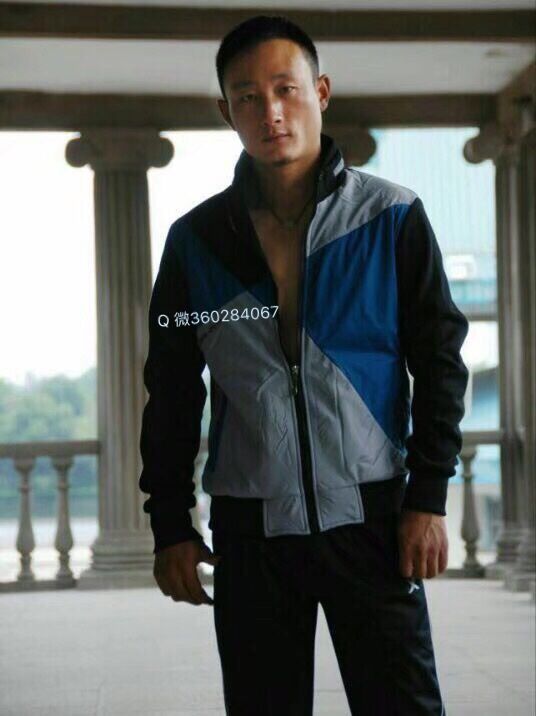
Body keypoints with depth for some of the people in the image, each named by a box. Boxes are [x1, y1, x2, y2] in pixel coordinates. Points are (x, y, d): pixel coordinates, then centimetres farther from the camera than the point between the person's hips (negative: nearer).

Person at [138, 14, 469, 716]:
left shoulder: (392, 217, 0)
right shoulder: (196, 239, 5)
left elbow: (440, 359, 2)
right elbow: (170, 394, 9)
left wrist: (428, 497, -5)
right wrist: (170, 526, 6)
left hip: (370, 515, -2)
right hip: (249, 525, 2)